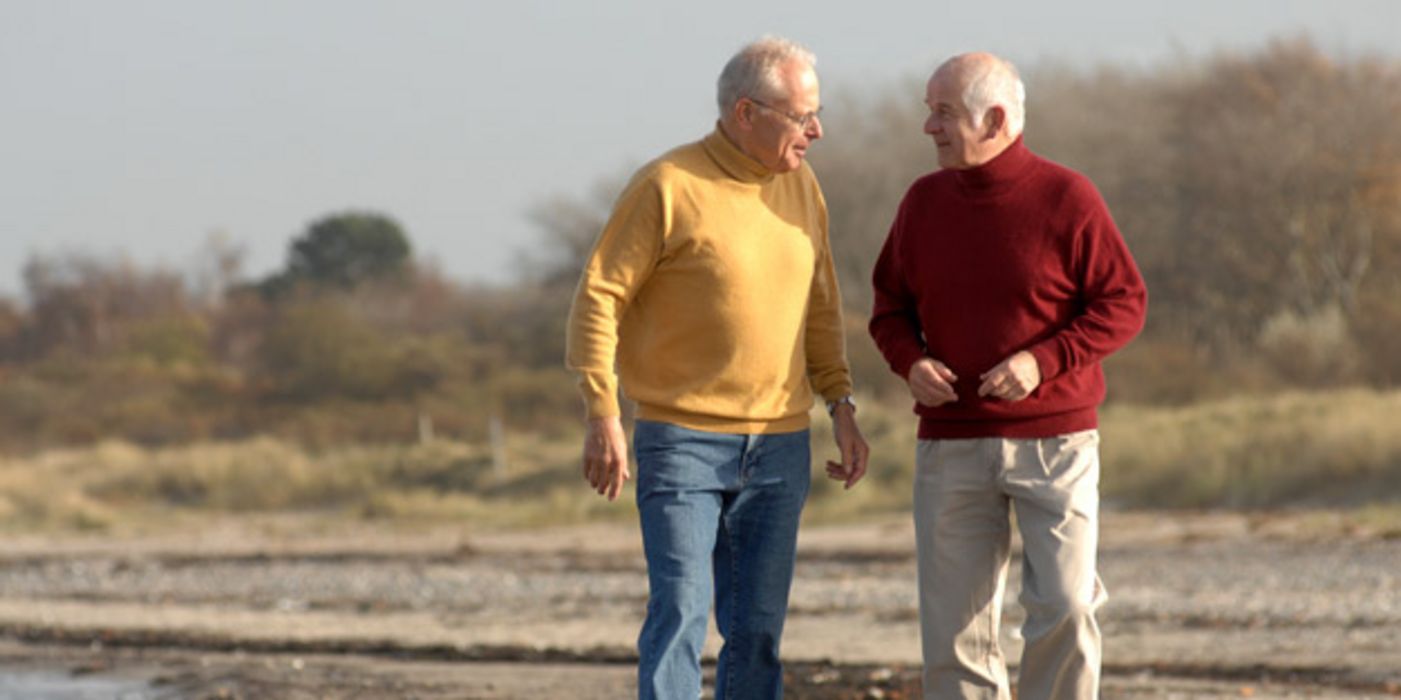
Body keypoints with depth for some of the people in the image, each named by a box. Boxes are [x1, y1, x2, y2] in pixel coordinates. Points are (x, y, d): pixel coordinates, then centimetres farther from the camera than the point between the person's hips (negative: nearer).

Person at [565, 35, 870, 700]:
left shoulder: (799, 186, 9)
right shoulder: (667, 187, -10)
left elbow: (820, 307, 19)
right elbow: (598, 296, -10)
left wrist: (841, 407, 11)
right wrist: (602, 415, -17)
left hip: (779, 447, 6)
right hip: (683, 444, -6)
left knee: (758, 631, 7)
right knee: (680, 614, -13)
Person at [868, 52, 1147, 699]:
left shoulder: (1065, 197, -5)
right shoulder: (924, 202, 7)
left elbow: (1124, 303, -4)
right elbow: (890, 305, 17)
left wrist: (1042, 361, -18)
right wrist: (910, 361, -6)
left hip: (1054, 442, -3)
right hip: (951, 446, 4)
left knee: (1065, 610, -11)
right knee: (954, 626, 1)